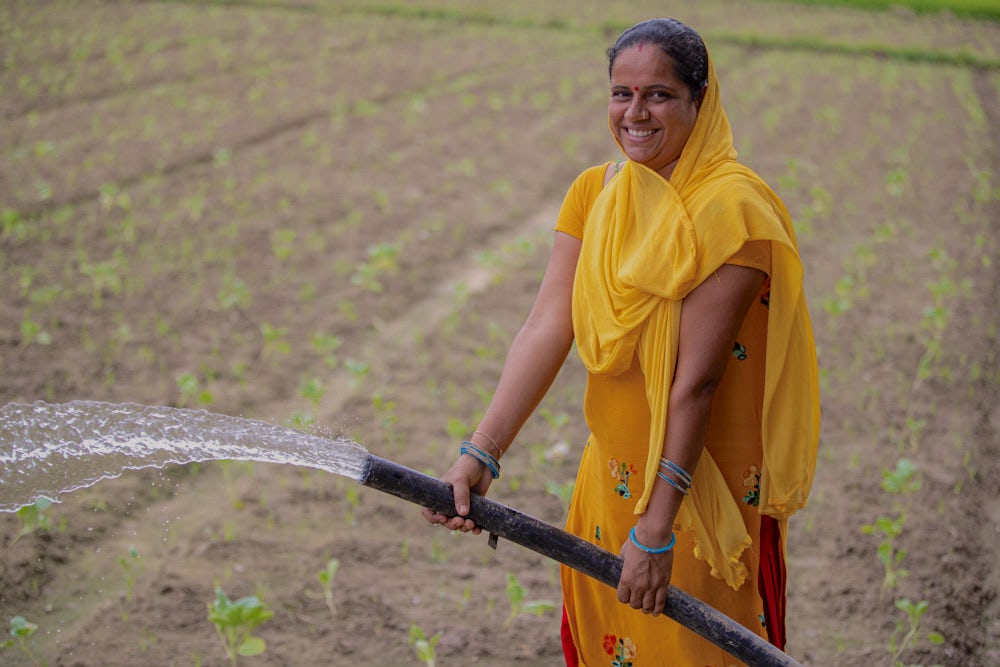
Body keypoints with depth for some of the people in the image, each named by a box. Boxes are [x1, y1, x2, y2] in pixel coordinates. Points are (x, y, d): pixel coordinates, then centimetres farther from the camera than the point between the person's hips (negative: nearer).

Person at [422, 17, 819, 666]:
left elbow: (696, 381, -23)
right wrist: (480, 455, -20)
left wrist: (657, 528, -22)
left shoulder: (731, 206, -20)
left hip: (700, 485, -6)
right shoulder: (593, 193, 0)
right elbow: (546, 328, -9)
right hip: (612, 469, 6)